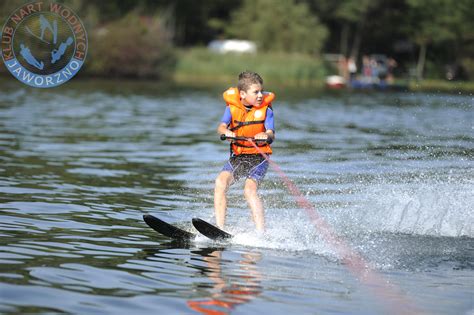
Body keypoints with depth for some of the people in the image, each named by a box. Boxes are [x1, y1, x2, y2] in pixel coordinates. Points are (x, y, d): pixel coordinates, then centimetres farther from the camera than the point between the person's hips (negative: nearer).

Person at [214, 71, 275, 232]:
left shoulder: (265, 109, -4)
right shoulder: (232, 106, 0)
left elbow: (271, 133, -15)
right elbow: (221, 127, -12)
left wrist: (266, 135, -40)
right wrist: (226, 132, -37)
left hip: (258, 156, -3)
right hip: (237, 156, 3)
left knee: (249, 190, -24)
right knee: (220, 182, -21)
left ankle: (261, 233, -28)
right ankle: (220, 228, -21)